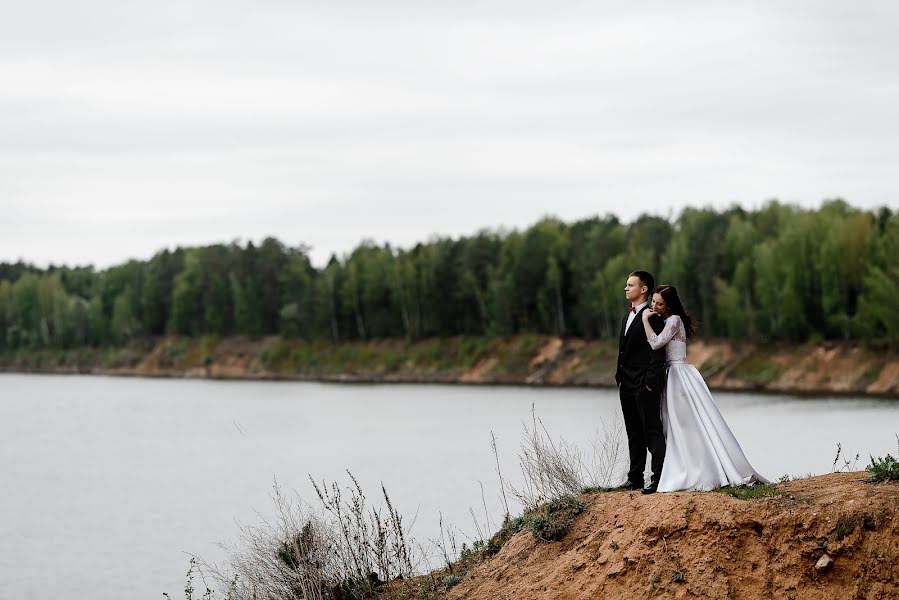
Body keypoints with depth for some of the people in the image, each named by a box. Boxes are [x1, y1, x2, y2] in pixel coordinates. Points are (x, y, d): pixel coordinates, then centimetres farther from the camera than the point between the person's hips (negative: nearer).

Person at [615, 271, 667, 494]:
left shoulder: (652, 317, -11)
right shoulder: (627, 317, 18)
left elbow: (657, 351, -16)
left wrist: (650, 381, -20)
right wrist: (619, 376, 15)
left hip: (646, 385, -9)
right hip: (627, 384, 9)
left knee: (652, 431, -7)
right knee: (634, 433, 13)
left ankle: (658, 477, -7)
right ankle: (635, 477, 18)